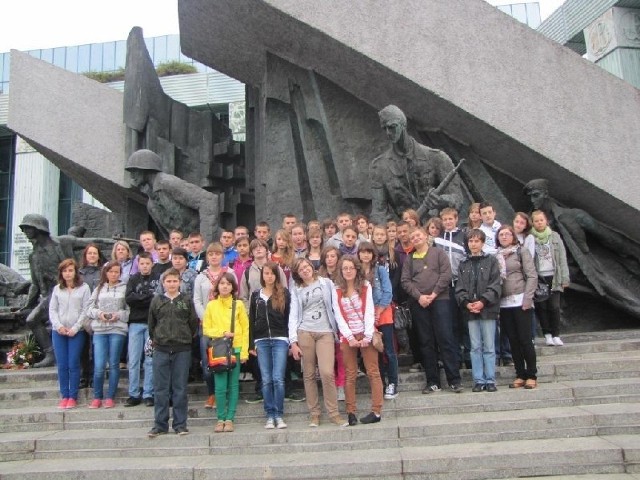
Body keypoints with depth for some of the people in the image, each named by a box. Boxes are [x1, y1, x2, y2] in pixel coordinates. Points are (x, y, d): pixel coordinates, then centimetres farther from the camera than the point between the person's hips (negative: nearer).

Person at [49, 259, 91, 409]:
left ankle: (73, 397, 5)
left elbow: (86, 310, -3)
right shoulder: (57, 289, 12)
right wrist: (59, 326, -6)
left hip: (77, 332, -3)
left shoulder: (84, 288, 1)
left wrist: (75, 328, -10)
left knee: (73, 365, -2)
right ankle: (64, 396, 11)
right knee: (62, 365, 4)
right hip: (58, 331, 3)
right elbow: (52, 309, 9)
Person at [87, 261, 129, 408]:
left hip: (118, 330, -2)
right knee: (99, 366, -2)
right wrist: (98, 313, -8)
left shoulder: (125, 288, 4)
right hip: (99, 330, 2)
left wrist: (118, 315, -15)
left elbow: (130, 310, 0)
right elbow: (89, 309, 11)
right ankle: (97, 397, 13)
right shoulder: (99, 289, 13)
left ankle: (110, 397, 13)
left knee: (114, 365, 4)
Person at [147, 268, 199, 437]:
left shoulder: (186, 300, 3)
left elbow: (194, 323, 7)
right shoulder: (156, 301, 6)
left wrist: (186, 338, 9)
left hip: (182, 350, -1)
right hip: (161, 350, 1)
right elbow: (151, 324, 12)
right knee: (160, 389, 5)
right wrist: (156, 339, 9)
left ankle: (180, 424, 12)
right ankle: (160, 425, 13)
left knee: (180, 388, 4)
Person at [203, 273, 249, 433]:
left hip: (236, 349, 0)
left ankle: (229, 419, 12)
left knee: (233, 385, 4)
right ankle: (221, 419, 11)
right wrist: (222, 333, -12)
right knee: (220, 387, -2)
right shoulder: (211, 305, 6)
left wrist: (244, 352, -4)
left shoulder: (238, 305, 4)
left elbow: (245, 329, 3)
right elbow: (206, 329, 5)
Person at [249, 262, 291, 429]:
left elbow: (289, 318, 3)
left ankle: (279, 415, 2)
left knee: (278, 378, -8)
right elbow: (252, 320, 13)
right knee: (266, 380, 3)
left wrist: (291, 341, -3)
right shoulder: (256, 295, 12)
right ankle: (270, 415, 10)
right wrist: (252, 343, 7)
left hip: (280, 340, -2)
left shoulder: (284, 293, 5)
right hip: (261, 341, 3)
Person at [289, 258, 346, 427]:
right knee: (309, 374, 2)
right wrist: (293, 341, -3)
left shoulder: (326, 283, 11)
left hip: (326, 333, -1)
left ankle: (334, 413, -1)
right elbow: (293, 316, 7)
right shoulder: (296, 290, 13)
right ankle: (314, 413, 13)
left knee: (327, 373, -13)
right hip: (305, 332, 1)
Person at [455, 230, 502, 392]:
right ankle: (478, 380, 12)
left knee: (489, 347, 2)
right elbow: (460, 288, 7)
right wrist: (466, 303, -10)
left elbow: (495, 285, -5)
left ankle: (490, 380, 9)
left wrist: (483, 301, -15)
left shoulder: (491, 261, 3)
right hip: (470, 311, 3)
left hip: (488, 309, -3)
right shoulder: (463, 264, 12)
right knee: (475, 347, 6)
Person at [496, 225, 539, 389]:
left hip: (520, 301, -4)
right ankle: (520, 375, 15)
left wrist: (527, 298, -13)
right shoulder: (496, 255, 11)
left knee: (525, 339, -2)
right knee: (513, 341, 7)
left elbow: (532, 276, -4)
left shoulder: (521, 251, 1)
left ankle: (532, 375, 8)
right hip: (503, 303, 4)